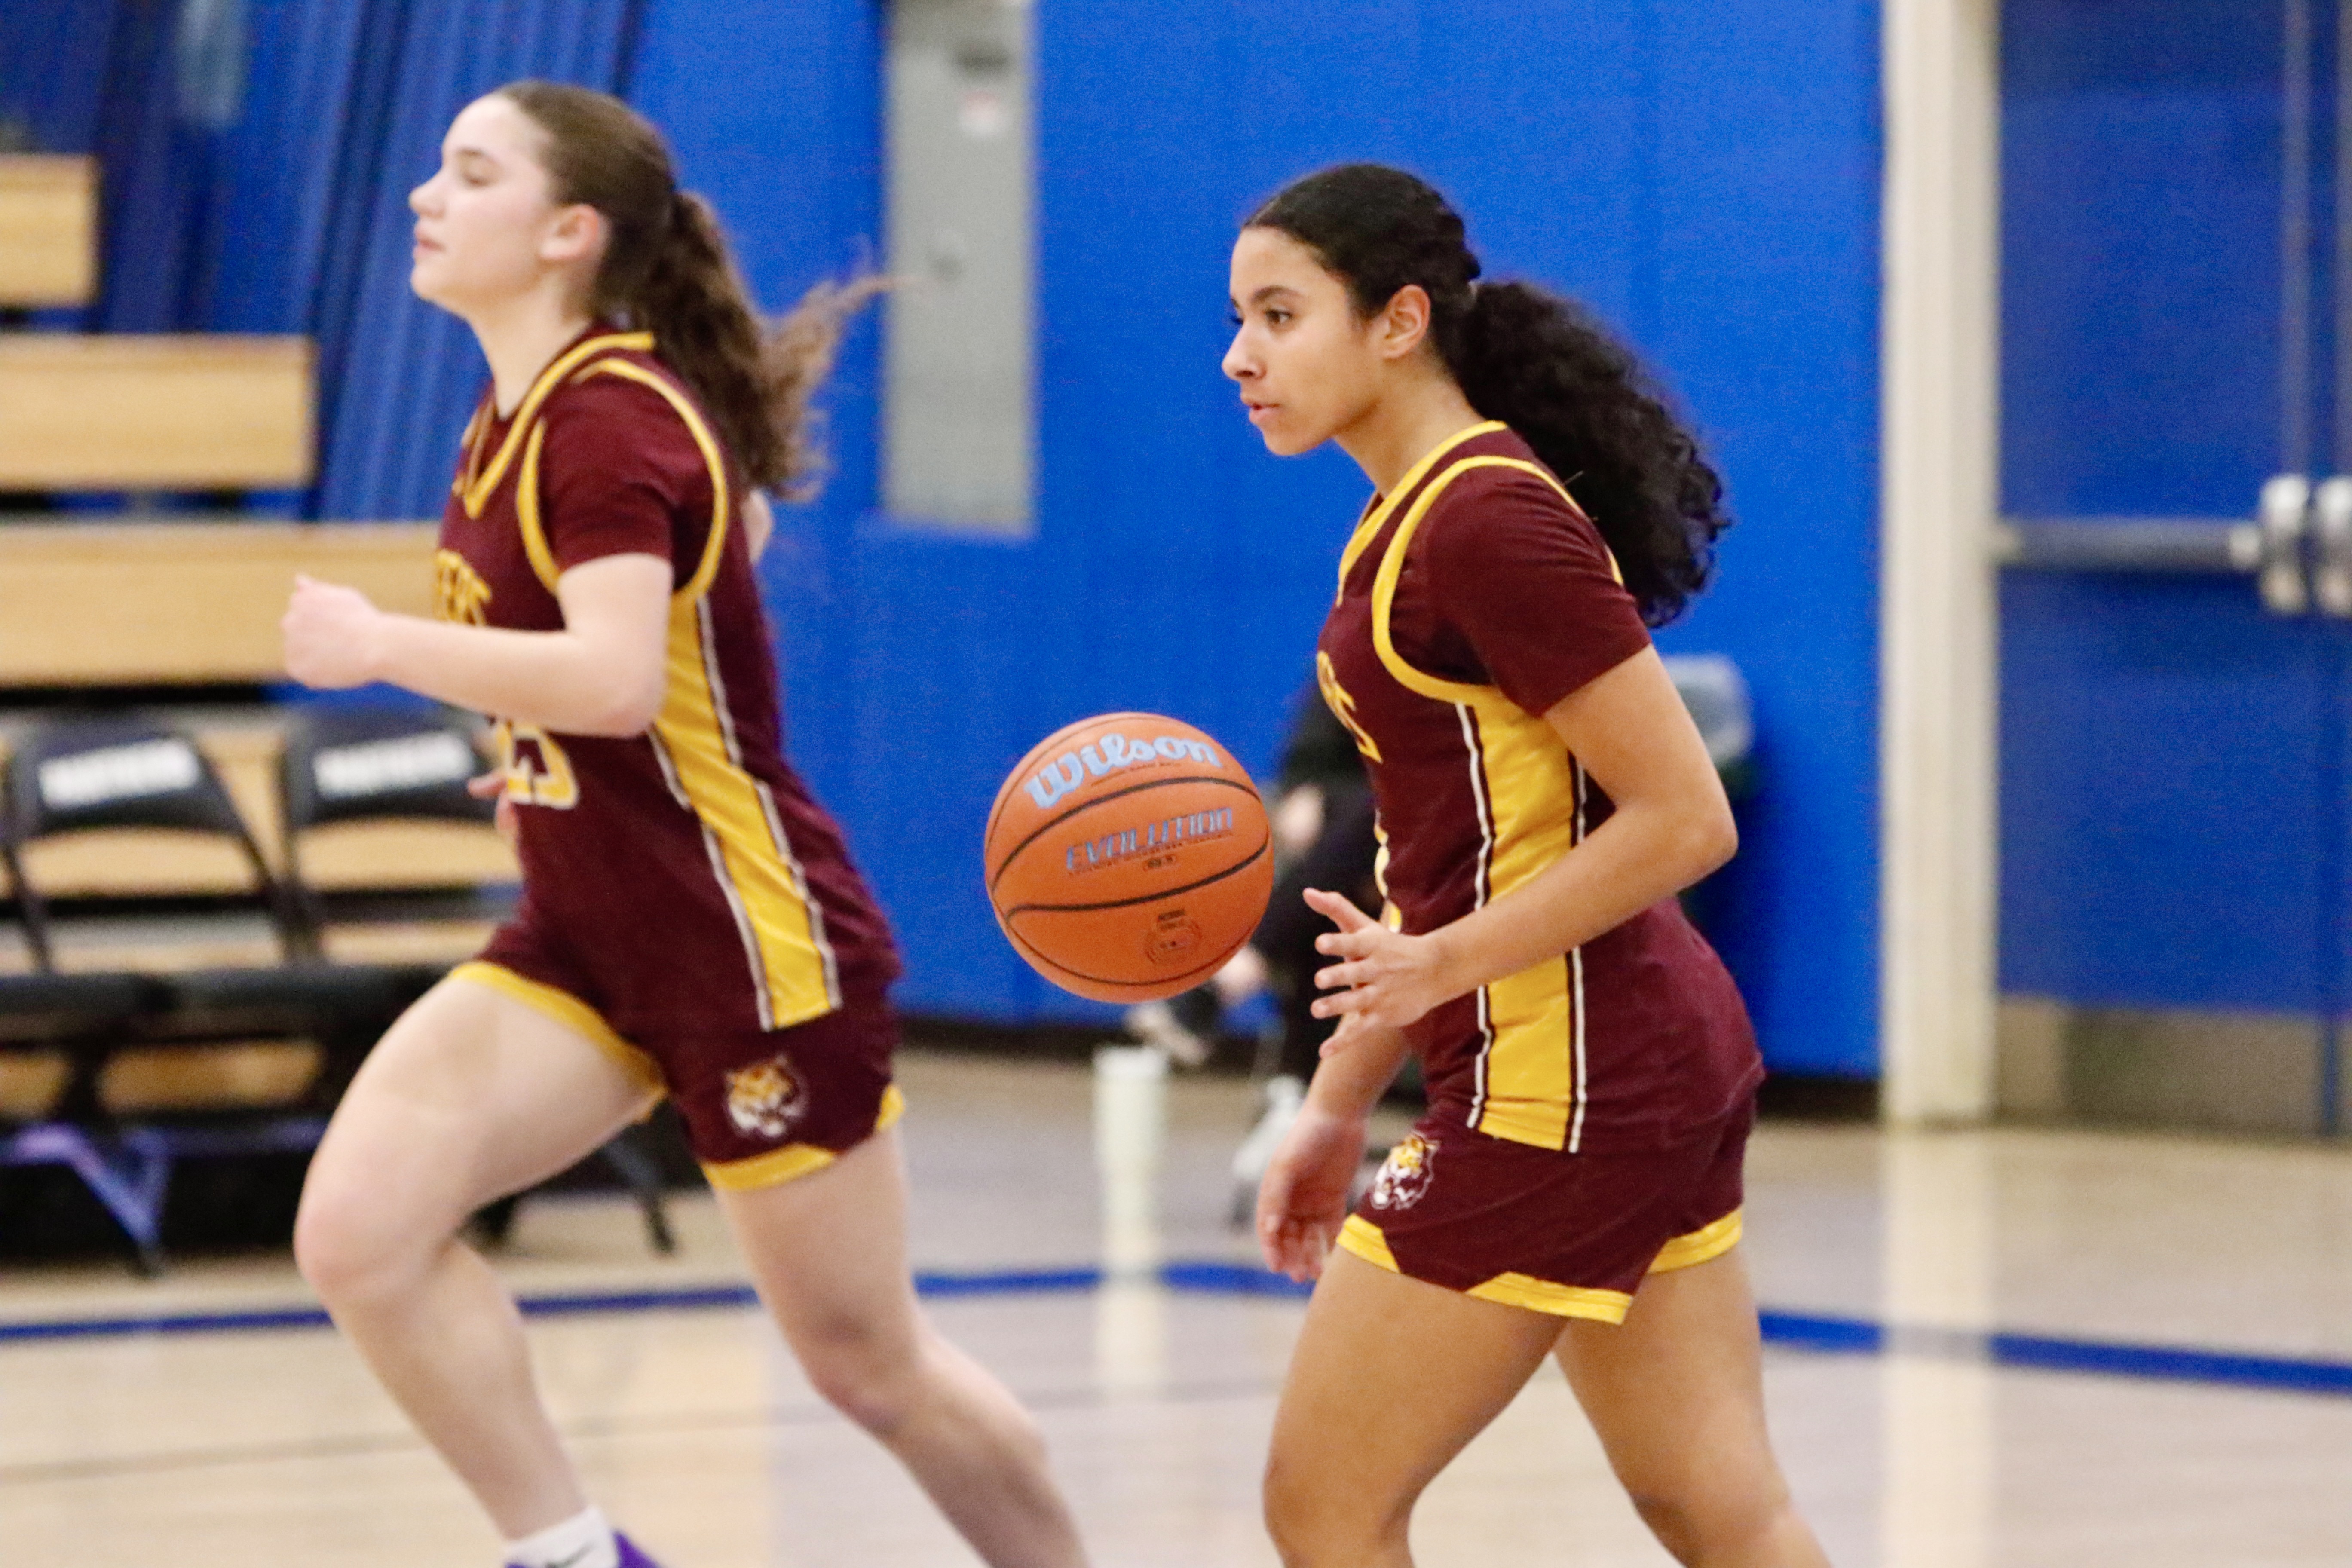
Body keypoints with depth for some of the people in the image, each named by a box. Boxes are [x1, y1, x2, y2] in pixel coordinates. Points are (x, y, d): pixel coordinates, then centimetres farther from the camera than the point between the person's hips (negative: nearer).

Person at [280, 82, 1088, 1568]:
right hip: (583, 937, 8)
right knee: (360, 1227, -13)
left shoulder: (607, 423, -19)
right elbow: (734, 507, 24)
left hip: (750, 945, -8)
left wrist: (380, 645, -27)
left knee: (870, 1365, 4)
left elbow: (618, 679, -34)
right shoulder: (519, 411, 7)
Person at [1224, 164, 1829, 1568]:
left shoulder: (1488, 521, -16)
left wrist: (1442, 962, -22)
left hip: (1558, 1078, -10)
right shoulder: (1419, 515, 14)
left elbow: (1686, 819, -20)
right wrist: (1342, 1101, 18)